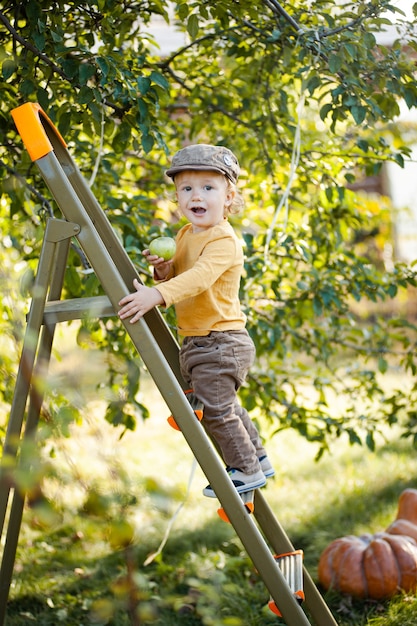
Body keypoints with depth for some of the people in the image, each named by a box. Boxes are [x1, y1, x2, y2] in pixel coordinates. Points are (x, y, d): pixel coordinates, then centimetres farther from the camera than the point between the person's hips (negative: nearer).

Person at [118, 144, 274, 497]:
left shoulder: (224, 240, -19)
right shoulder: (185, 235, 10)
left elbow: (199, 278, -35)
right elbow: (179, 278, 17)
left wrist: (157, 295, -48)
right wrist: (163, 270, -6)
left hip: (220, 344, -10)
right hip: (196, 342, 10)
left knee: (215, 408, -7)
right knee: (225, 407, 21)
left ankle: (246, 471, 9)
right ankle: (258, 460, 36)